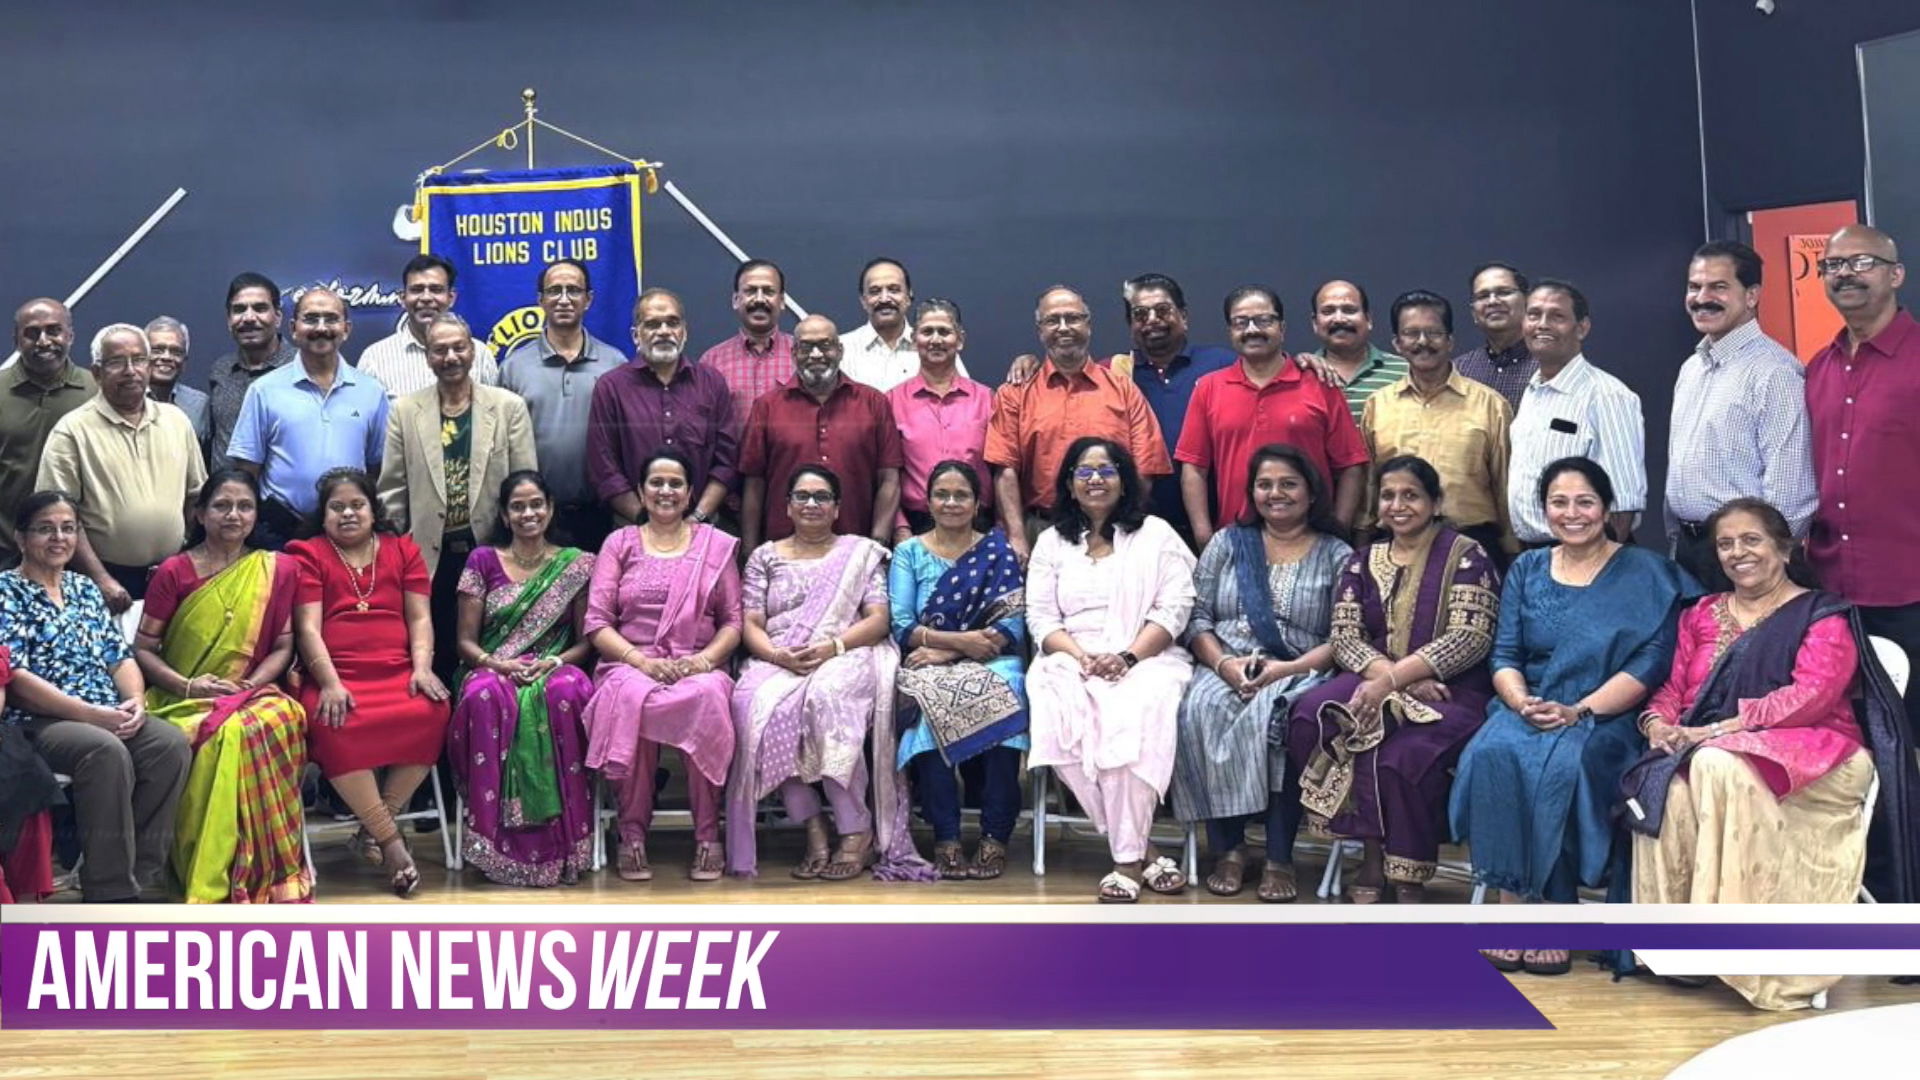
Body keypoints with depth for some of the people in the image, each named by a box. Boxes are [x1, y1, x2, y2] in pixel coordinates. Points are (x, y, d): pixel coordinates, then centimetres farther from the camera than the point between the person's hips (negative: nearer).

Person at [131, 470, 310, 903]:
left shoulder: (278, 570, 10)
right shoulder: (174, 572, 4)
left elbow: (282, 647, 9)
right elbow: (143, 649, 4)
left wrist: (253, 684, -10)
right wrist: (185, 685, -12)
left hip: (251, 696, 2)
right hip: (182, 701, -2)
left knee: (283, 718, -36)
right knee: (227, 736, -37)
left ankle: (270, 877, -28)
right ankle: (209, 882, -26)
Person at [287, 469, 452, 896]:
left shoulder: (403, 551, 22)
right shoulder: (307, 555, 14)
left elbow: (419, 619, 13)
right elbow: (308, 628, 1)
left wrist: (422, 668, -7)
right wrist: (330, 684, -15)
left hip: (398, 674, 2)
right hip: (336, 679, -2)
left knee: (432, 712, -32)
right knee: (333, 726, -36)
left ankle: (374, 827, -18)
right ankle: (390, 840, -25)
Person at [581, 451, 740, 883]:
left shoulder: (716, 545, 17)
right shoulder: (620, 544, 15)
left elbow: (734, 620, 10)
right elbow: (597, 623, 5)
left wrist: (706, 658, -11)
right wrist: (643, 661, -12)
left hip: (698, 669, 0)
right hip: (631, 664, 0)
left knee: (708, 696, -37)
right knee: (630, 696, -38)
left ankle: (708, 836, -28)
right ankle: (632, 835, -27)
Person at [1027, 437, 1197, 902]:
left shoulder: (1156, 535, 13)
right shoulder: (1052, 542, 21)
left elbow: (1173, 611, 3)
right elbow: (1041, 618, 10)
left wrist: (1129, 656, -13)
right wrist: (1080, 656, -10)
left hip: (1146, 659, -2)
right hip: (1072, 658, 2)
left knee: (1134, 718, -37)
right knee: (1063, 717, -34)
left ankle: (1127, 858, -30)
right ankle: (1142, 850, -27)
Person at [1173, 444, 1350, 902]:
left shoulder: (1337, 556, 10)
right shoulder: (1227, 543, 18)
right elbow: (1197, 617, 9)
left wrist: (1288, 669, -16)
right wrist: (1224, 663, -10)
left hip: (1299, 673, -2)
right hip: (1224, 668, 2)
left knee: (1275, 715, -37)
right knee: (1199, 713, -32)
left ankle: (1279, 858, -29)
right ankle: (1227, 848, -23)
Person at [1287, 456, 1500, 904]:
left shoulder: (1466, 557, 0)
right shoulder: (1363, 563, 15)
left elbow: (1470, 638, -11)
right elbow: (1344, 637, 5)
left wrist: (1395, 678, -20)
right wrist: (1396, 676, -15)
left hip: (1449, 692, -4)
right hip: (1376, 684, 5)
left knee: (1403, 755, -34)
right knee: (1311, 718, -26)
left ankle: (1409, 879, -11)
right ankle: (1372, 851, -14)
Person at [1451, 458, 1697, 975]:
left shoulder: (1645, 574, 6)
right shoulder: (1527, 570, 17)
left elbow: (1652, 662, -6)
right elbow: (1504, 656, 10)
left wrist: (1579, 711, -17)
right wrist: (1522, 702, -12)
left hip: (1608, 717, -3)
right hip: (1527, 710, 3)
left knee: (1565, 765, -35)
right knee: (1493, 755, -30)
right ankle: (1518, 907, -25)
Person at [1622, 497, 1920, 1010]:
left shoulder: (1822, 615, 4)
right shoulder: (1701, 616, 21)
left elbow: (1811, 696, -11)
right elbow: (1673, 689, 17)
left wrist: (1721, 728, -19)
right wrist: (1658, 723, -9)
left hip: (1808, 754, -4)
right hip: (1702, 748, 4)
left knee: (1721, 766, -37)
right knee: (1664, 784, -32)